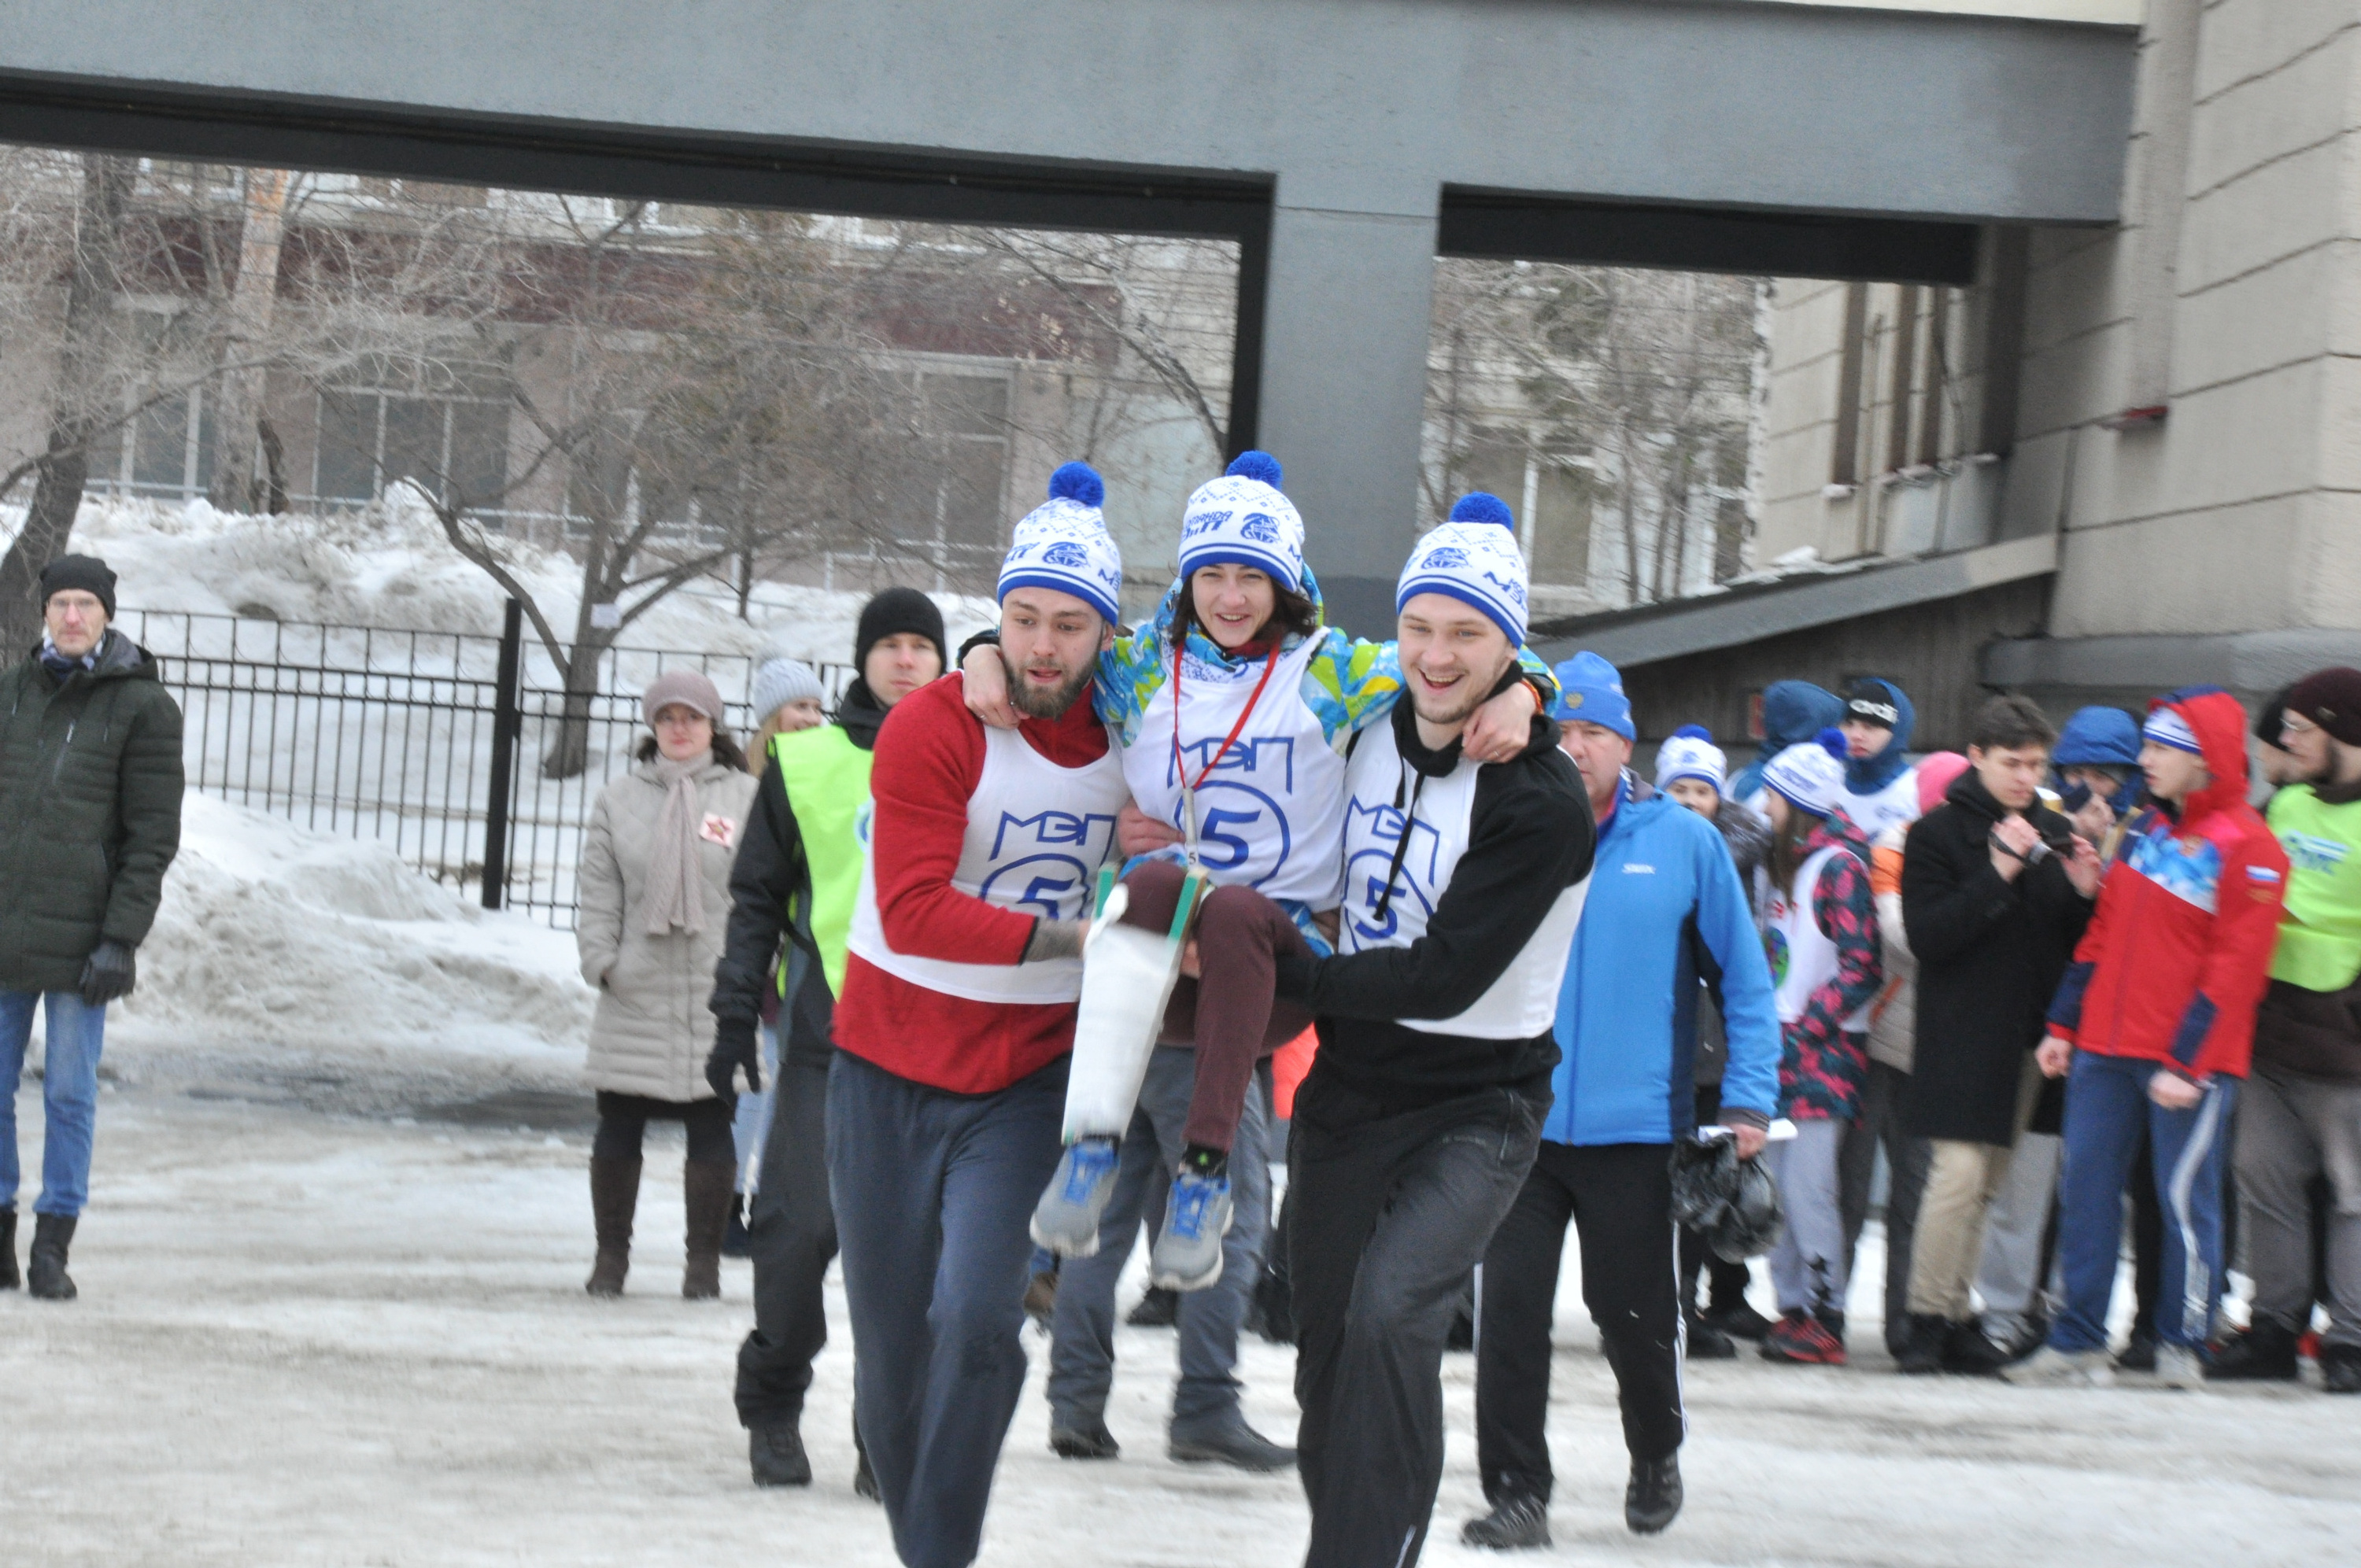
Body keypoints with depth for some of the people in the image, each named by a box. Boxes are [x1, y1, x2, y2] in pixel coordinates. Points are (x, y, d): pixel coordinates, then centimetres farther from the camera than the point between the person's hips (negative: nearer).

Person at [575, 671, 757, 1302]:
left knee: (711, 1132, 1)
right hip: (636, 995, 2)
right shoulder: (618, 801, 9)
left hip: (718, 997, -2)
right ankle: (610, 1255, 18)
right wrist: (601, 959, -2)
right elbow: (599, 895, 9)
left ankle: (704, 1261, 11)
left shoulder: (748, 798, 4)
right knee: (618, 1130, 5)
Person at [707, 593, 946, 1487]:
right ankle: (773, 1407, 11)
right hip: (824, 1031, -1)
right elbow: (757, 896, 11)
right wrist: (736, 1013, 5)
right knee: (798, 1225, -7)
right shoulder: (804, 761, 7)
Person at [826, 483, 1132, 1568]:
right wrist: (1067, 938, -28)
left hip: (1027, 1079, 1)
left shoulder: (1129, 737, 1)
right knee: (890, 1344, 7)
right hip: (890, 1070, -1)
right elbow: (914, 911, -21)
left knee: (977, 1321, -18)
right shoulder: (933, 727, -11)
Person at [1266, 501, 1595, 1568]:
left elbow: (1442, 977, -24)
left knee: (1390, 1314, -26)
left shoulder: (1540, 803, -19)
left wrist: (1272, 972, -22)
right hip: (1347, 1092, 7)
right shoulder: (1371, 734, 2)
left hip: (1474, 1107, -6)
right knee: (1326, 1351, 11)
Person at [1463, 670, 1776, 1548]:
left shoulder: (1684, 841, -1)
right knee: (1509, 1308, -5)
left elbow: (1744, 979, 3)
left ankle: (1656, 1456, 37)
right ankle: (1516, 1492, 4)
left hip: (1634, 1127, 0)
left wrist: (1748, 1099, -2)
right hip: (1519, 1121, 1)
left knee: (1635, 1313, 11)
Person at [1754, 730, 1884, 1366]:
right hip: (1781, 1046, 8)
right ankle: (1793, 1308, 11)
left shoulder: (1840, 866, -9)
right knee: (1775, 1184, 6)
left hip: (1822, 1052, -8)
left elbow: (1862, 968, -14)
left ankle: (1826, 1319, -5)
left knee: (1808, 1186, -9)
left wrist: (1802, 1029, -16)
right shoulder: (1789, 863, 17)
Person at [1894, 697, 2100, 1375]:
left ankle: (1958, 1316, 13)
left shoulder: (2054, 835, 14)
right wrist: (1998, 874, -19)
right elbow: (1926, 936, -12)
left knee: (1988, 1186, 8)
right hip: (1962, 1034, -5)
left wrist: (2084, 896, -5)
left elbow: (2079, 947, 16)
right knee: (1960, 1172, -15)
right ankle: (1927, 1319, -8)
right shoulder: (1938, 833, -2)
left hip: (2030, 1035, 5)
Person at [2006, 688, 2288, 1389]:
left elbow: (2234, 967, -13)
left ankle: (2184, 1344, 11)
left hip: (2189, 1063, -7)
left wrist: (2188, 1063, -17)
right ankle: (2078, 1340, 10)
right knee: (2085, 1191, 5)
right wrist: (2065, 1024, 14)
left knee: (2185, 1198, -1)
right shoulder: (2145, 831, 14)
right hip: (2105, 1051, 7)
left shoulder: (2248, 849, -9)